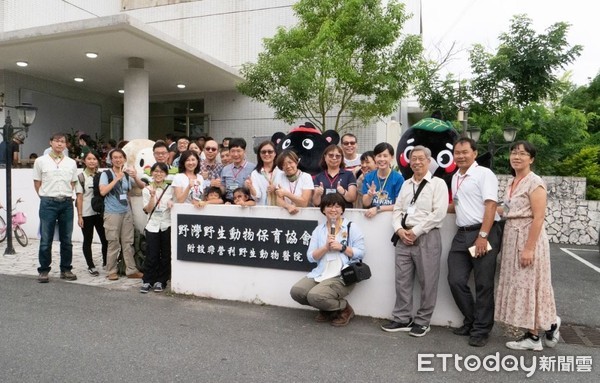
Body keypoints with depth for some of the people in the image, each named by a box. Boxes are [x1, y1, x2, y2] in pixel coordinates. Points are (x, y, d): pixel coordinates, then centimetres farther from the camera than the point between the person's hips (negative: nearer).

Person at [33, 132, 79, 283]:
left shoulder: (71, 163, 8)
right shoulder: (41, 161, 2)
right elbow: (37, 183, 6)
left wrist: (66, 196, 3)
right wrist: (46, 197, 5)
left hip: (67, 203, 2)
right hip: (48, 203, -2)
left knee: (66, 240, 8)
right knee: (46, 240, 2)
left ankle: (66, 269, 18)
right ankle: (44, 270, 13)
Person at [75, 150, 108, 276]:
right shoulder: (81, 177, -2)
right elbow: (79, 197, -4)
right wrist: (79, 216, -8)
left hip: (100, 212, 3)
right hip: (86, 214, -3)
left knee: (105, 238, 1)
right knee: (88, 240, 7)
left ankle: (106, 262, 17)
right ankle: (91, 266, 16)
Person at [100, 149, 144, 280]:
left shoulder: (127, 174, 12)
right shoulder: (106, 174, -2)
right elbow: (103, 191, -15)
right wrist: (117, 178, -16)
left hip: (127, 212, 4)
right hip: (112, 213, -4)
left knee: (128, 242, 7)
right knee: (113, 243, -2)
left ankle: (131, 270, 13)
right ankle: (111, 271, 9)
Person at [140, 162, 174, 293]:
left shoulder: (170, 189, 6)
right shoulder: (147, 190, 4)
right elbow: (148, 209, -3)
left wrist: (171, 203, -12)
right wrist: (152, 196, -17)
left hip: (167, 225, 1)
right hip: (152, 226, -1)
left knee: (165, 255, 4)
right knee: (151, 256, -2)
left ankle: (161, 281, 16)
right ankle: (147, 281, 12)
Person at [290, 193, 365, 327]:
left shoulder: (352, 227, 1)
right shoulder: (318, 229, 12)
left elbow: (361, 253, -4)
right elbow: (311, 257, 4)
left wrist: (342, 247, -15)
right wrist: (325, 247, -12)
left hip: (343, 275, -5)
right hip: (320, 273, 5)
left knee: (315, 296, -27)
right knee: (296, 291, -16)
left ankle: (344, 308, 4)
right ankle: (327, 309, 10)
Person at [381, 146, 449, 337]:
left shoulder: (438, 183, 0)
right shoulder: (406, 184, 18)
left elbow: (439, 213, -11)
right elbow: (397, 210, 14)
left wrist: (416, 231, -13)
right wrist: (399, 229, -5)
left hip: (427, 237, -5)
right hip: (404, 236, 6)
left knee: (427, 282, 2)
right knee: (402, 280, 8)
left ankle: (422, 321, 16)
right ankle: (402, 319, 19)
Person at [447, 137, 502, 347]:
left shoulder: (484, 174, -7)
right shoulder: (455, 177, 16)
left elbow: (490, 205, -14)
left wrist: (482, 236, -20)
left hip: (484, 233, -7)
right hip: (462, 234, 7)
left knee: (483, 285, 2)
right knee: (456, 281, 5)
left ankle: (481, 330, 16)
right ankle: (471, 320, 26)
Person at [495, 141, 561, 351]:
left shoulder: (534, 182, -12)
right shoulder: (511, 183, 12)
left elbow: (538, 218, -17)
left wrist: (529, 248, -22)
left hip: (528, 237, -8)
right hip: (512, 238, 8)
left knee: (529, 285, -1)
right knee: (520, 286, 10)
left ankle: (551, 324, 20)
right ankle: (533, 335, 19)